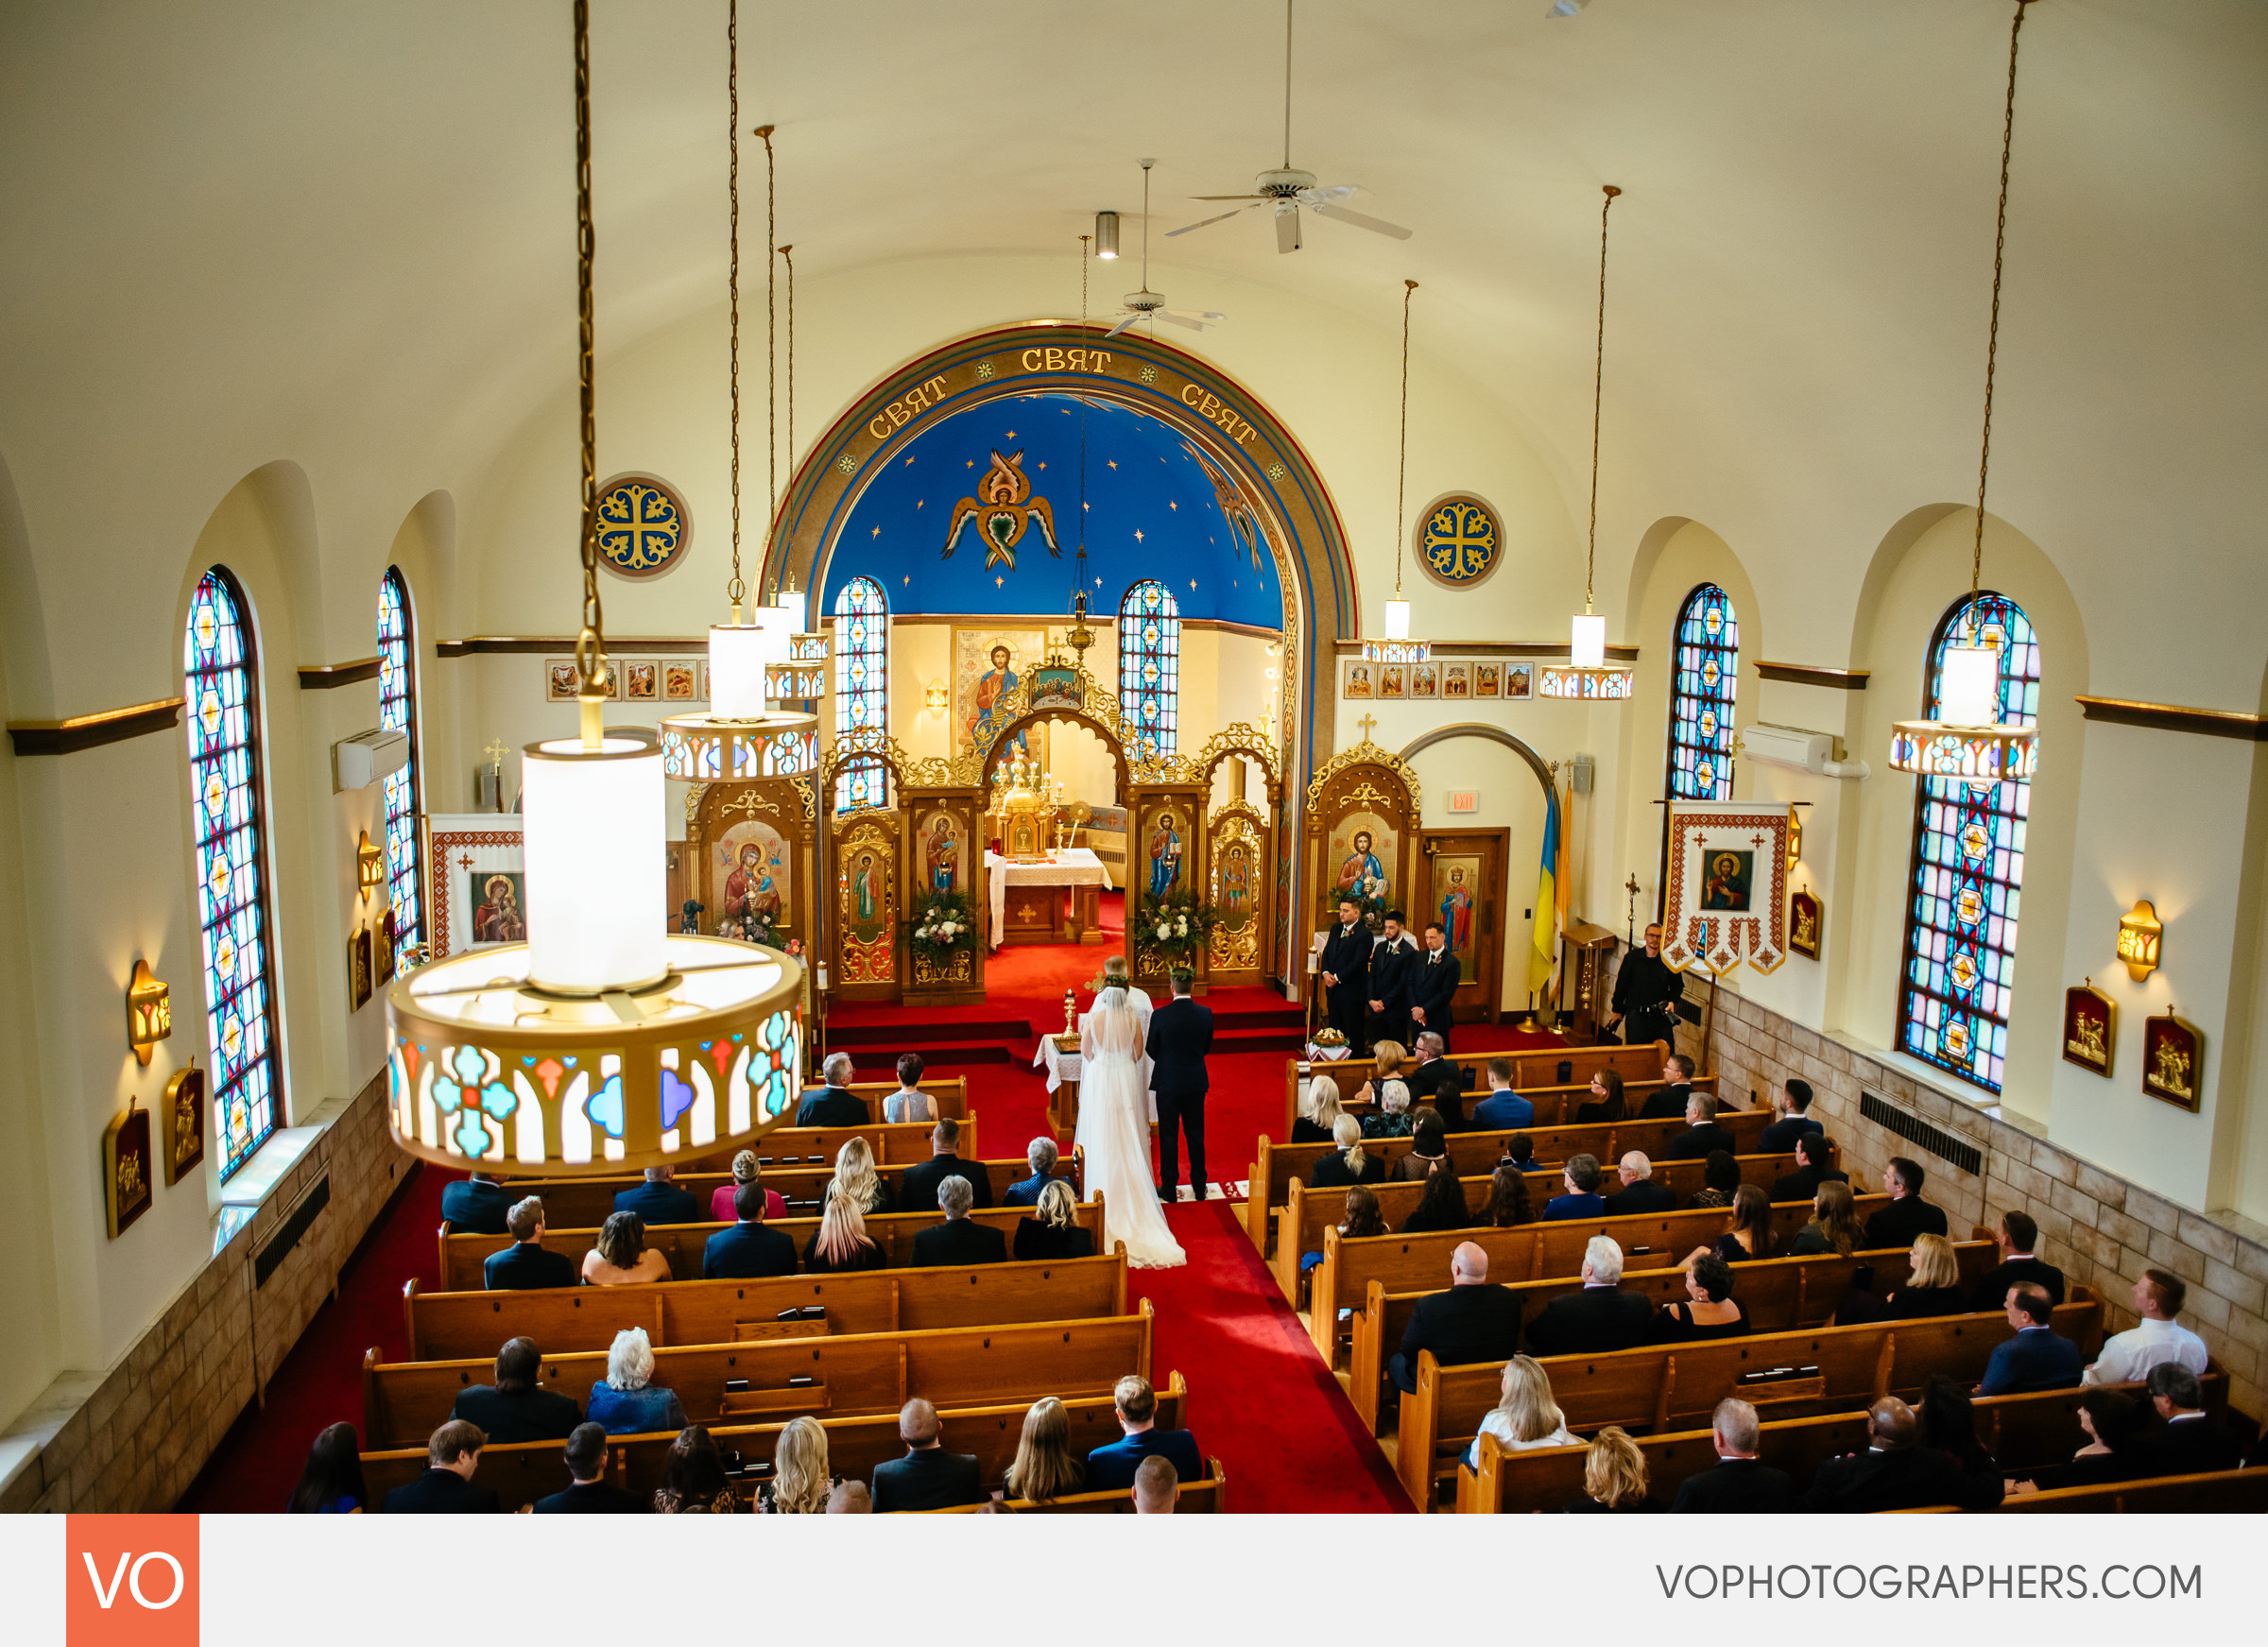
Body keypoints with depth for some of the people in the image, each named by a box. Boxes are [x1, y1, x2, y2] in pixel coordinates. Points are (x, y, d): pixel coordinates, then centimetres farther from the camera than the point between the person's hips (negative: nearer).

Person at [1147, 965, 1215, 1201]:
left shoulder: (1160, 1015, -17)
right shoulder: (1206, 1014, -9)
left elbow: (1151, 1050, -6)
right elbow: (1206, 1048, 4)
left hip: (1168, 1083, -3)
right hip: (1196, 1082, 3)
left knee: (1168, 1136, 9)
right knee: (1196, 1135, 15)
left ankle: (1169, 1188, 16)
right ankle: (1199, 1187, 24)